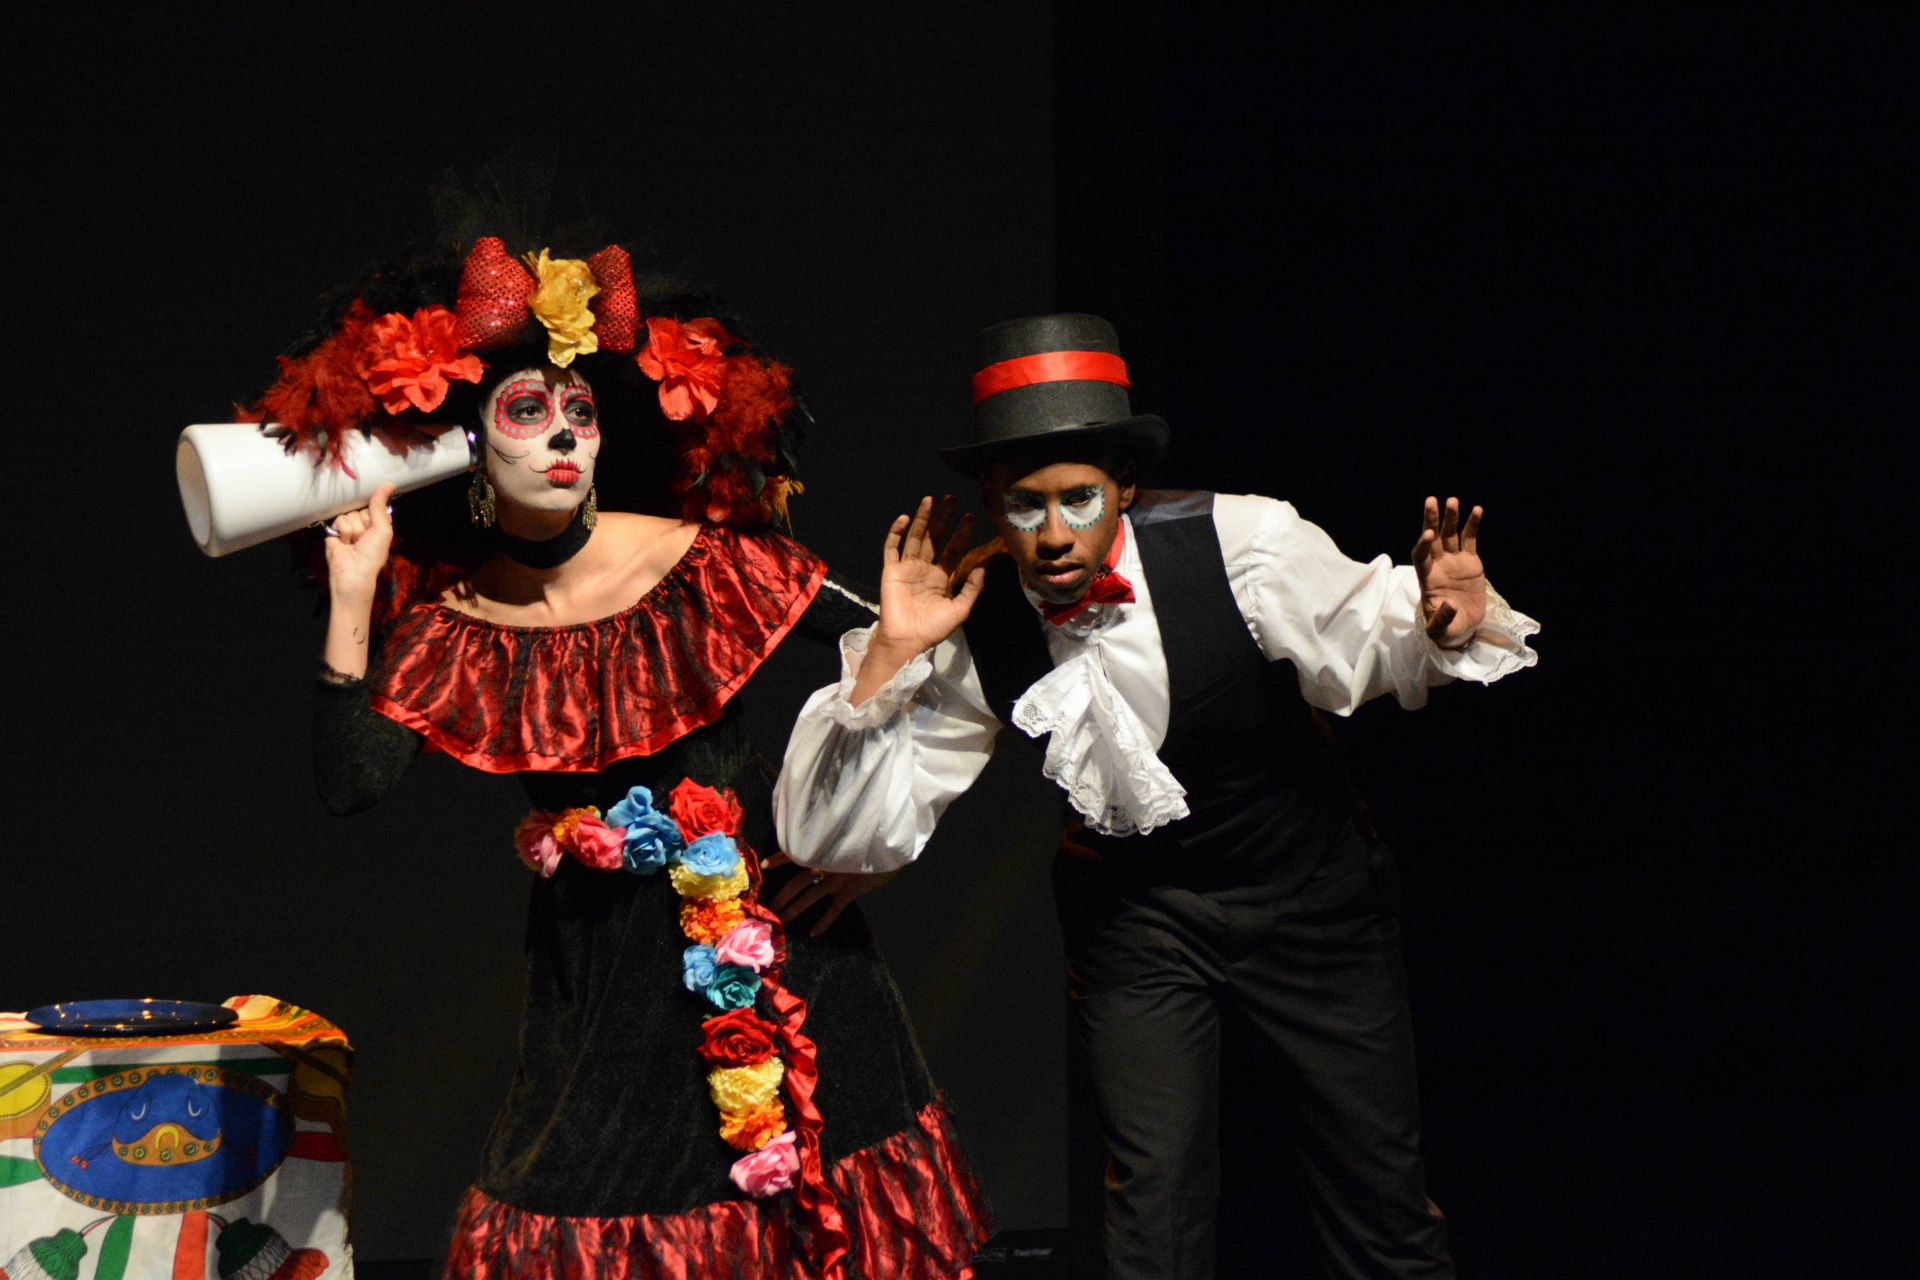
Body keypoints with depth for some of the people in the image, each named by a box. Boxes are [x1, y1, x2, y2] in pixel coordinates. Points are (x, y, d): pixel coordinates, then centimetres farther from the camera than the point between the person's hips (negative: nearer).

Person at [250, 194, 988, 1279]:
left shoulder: (704, 563, -9)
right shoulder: (447, 626, -3)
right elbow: (353, 785, -15)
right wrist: (351, 599, -18)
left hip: (769, 926, -1)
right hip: (603, 965, 1)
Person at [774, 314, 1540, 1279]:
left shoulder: (1242, 543, -24)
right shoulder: (972, 632, -17)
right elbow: (831, 836, -16)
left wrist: (1448, 622, -37)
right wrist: (888, 656, -28)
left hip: (1304, 886, -1)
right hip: (1128, 906, 1)